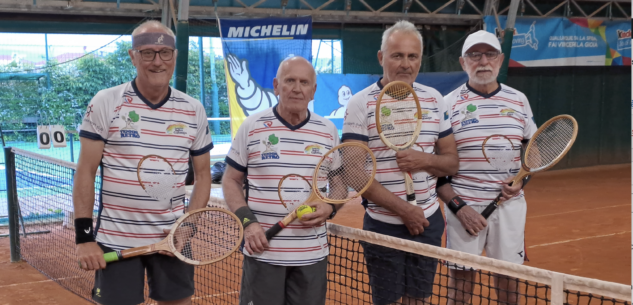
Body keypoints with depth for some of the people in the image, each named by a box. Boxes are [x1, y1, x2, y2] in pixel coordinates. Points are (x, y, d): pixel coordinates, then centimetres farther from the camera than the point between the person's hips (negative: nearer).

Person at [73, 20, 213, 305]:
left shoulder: (193, 110, 2)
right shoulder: (105, 103, -5)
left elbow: (203, 174, 9)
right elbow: (85, 172, -4)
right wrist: (84, 236, -8)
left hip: (174, 240, 3)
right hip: (115, 241, -2)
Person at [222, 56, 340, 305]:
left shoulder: (328, 131, 6)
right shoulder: (251, 127, 0)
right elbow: (231, 181, 5)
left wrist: (329, 208, -7)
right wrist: (247, 221, -9)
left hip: (313, 254, 2)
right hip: (262, 250, -2)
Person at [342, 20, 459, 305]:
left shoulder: (434, 99, 5)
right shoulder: (360, 104, -9)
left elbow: (452, 162, 8)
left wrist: (425, 160, -15)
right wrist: (403, 210, -17)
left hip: (428, 221, 4)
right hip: (383, 224, -3)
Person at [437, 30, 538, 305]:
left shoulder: (518, 101, 6)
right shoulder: (448, 104, -4)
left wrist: (522, 179, -2)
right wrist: (457, 206, -13)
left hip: (509, 204, 3)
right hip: (463, 205, -2)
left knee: (507, 274, 9)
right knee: (461, 276, 4)